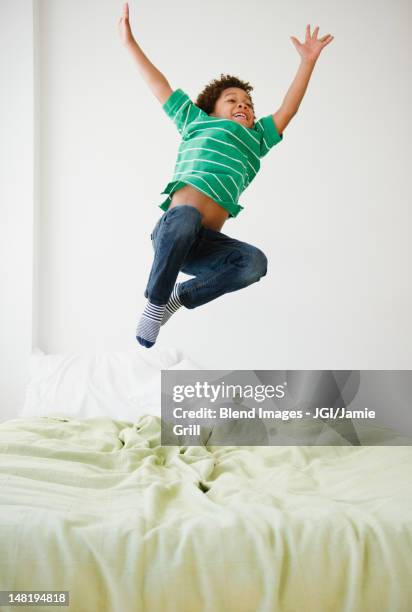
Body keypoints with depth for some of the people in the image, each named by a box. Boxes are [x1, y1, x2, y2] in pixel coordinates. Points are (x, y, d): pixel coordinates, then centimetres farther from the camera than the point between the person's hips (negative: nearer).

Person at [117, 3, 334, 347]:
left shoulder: (256, 140, 29)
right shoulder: (198, 122, 21)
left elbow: (287, 110, 29)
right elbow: (160, 87, 23)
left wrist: (308, 61, 29)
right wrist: (130, 43, 23)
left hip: (206, 242, 4)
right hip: (172, 230, -3)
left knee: (254, 262, -24)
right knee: (185, 216, -39)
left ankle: (182, 296, -5)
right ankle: (156, 303, -18)